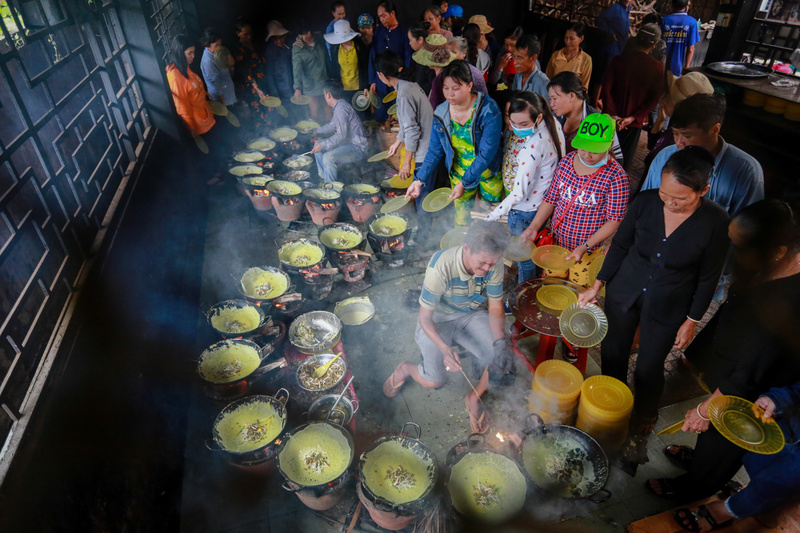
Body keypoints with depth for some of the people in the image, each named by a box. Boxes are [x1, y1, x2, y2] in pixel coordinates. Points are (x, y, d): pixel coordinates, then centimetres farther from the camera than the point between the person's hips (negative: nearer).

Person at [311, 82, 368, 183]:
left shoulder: (341, 108, -20)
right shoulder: (339, 106, 14)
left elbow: (341, 134, -27)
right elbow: (333, 125, 32)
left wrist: (323, 145, -23)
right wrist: (317, 131, 46)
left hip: (358, 148, -11)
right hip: (348, 143, 11)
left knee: (329, 157, -33)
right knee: (318, 144, 17)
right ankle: (324, 178, 19)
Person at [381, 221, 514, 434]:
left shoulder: (494, 266, -20)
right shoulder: (441, 266, -33)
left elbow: (495, 308, -7)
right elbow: (425, 317, -26)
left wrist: (500, 341, -26)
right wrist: (445, 349, -42)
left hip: (473, 316, 4)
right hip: (437, 320, -3)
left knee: (503, 360, -18)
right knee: (433, 381, -16)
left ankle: (474, 398, 11)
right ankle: (406, 369, 21)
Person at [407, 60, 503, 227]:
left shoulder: (488, 110, -24)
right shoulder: (441, 114, -10)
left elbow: (487, 153, -25)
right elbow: (435, 150, -1)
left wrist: (465, 182, -28)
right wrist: (419, 180, -10)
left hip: (489, 173, -3)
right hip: (458, 173, 3)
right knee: (461, 218, 14)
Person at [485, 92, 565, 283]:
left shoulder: (533, 147, -35)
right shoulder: (553, 123, -8)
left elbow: (518, 194, -34)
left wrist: (490, 218, -31)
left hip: (526, 210, -9)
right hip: (547, 201, 9)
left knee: (524, 257, 13)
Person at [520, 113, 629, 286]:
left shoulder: (616, 176, -20)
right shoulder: (566, 162, -5)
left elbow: (614, 220, -16)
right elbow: (550, 199, 2)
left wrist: (585, 247, -24)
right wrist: (534, 227, -10)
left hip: (589, 250, -4)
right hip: (556, 242, 4)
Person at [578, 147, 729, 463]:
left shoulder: (716, 223, -20)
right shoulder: (645, 202, -16)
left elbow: (708, 278, -8)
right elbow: (620, 245, -2)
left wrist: (692, 321, -3)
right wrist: (598, 285, -2)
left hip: (667, 309, -2)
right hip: (623, 294, 2)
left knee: (649, 371, 10)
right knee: (613, 356, 17)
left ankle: (640, 431, 38)